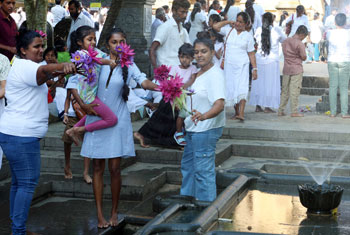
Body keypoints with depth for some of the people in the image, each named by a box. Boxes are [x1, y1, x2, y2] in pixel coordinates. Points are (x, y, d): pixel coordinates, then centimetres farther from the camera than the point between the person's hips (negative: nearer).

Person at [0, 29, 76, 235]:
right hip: (21, 136, -11)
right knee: (28, 183, -7)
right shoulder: (24, 66, -14)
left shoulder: (22, 66, 20)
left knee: (19, 182, 16)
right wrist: (63, 66, -55)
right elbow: (43, 71, -37)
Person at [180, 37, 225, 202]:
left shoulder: (215, 74, -20)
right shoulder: (198, 73, 12)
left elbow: (219, 104, -32)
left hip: (206, 130, -11)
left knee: (203, 170, -6)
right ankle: (188, 197, 39)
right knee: (188, 164, 22)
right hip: (193, 129, 11)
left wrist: (204, 116, -49)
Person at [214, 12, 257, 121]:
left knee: (242, 89, -16)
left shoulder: (248, 36, 6)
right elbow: (215, 26, 3)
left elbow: (251, 54, 4)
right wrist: (228, 22, 7)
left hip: (242, 66, -3)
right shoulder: (228, 31, 10)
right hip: (229, 66, 3)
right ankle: (236, 112, 15)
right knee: (231, 88, 5)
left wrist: (254, 69, -2)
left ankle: (241, 113, -26)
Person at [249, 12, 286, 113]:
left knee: (258, 82, 10)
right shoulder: (277, 30, -5)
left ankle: (258, 106, 11)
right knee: (270, 82, 3)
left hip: (259, 59, 3)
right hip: (272, 60, -3)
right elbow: (284, 40, 10)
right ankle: (267, 106, 2)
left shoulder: (259, 30, 1)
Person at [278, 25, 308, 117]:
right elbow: (304, 57, -9)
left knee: (285, 90, 11)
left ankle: (281, 110, 12)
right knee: (294, 91, -2)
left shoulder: (285, 41, 8)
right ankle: (294, 112, 0)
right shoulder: (300, 44, -13)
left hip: (286, 69, 6)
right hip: (296, 70, -6)